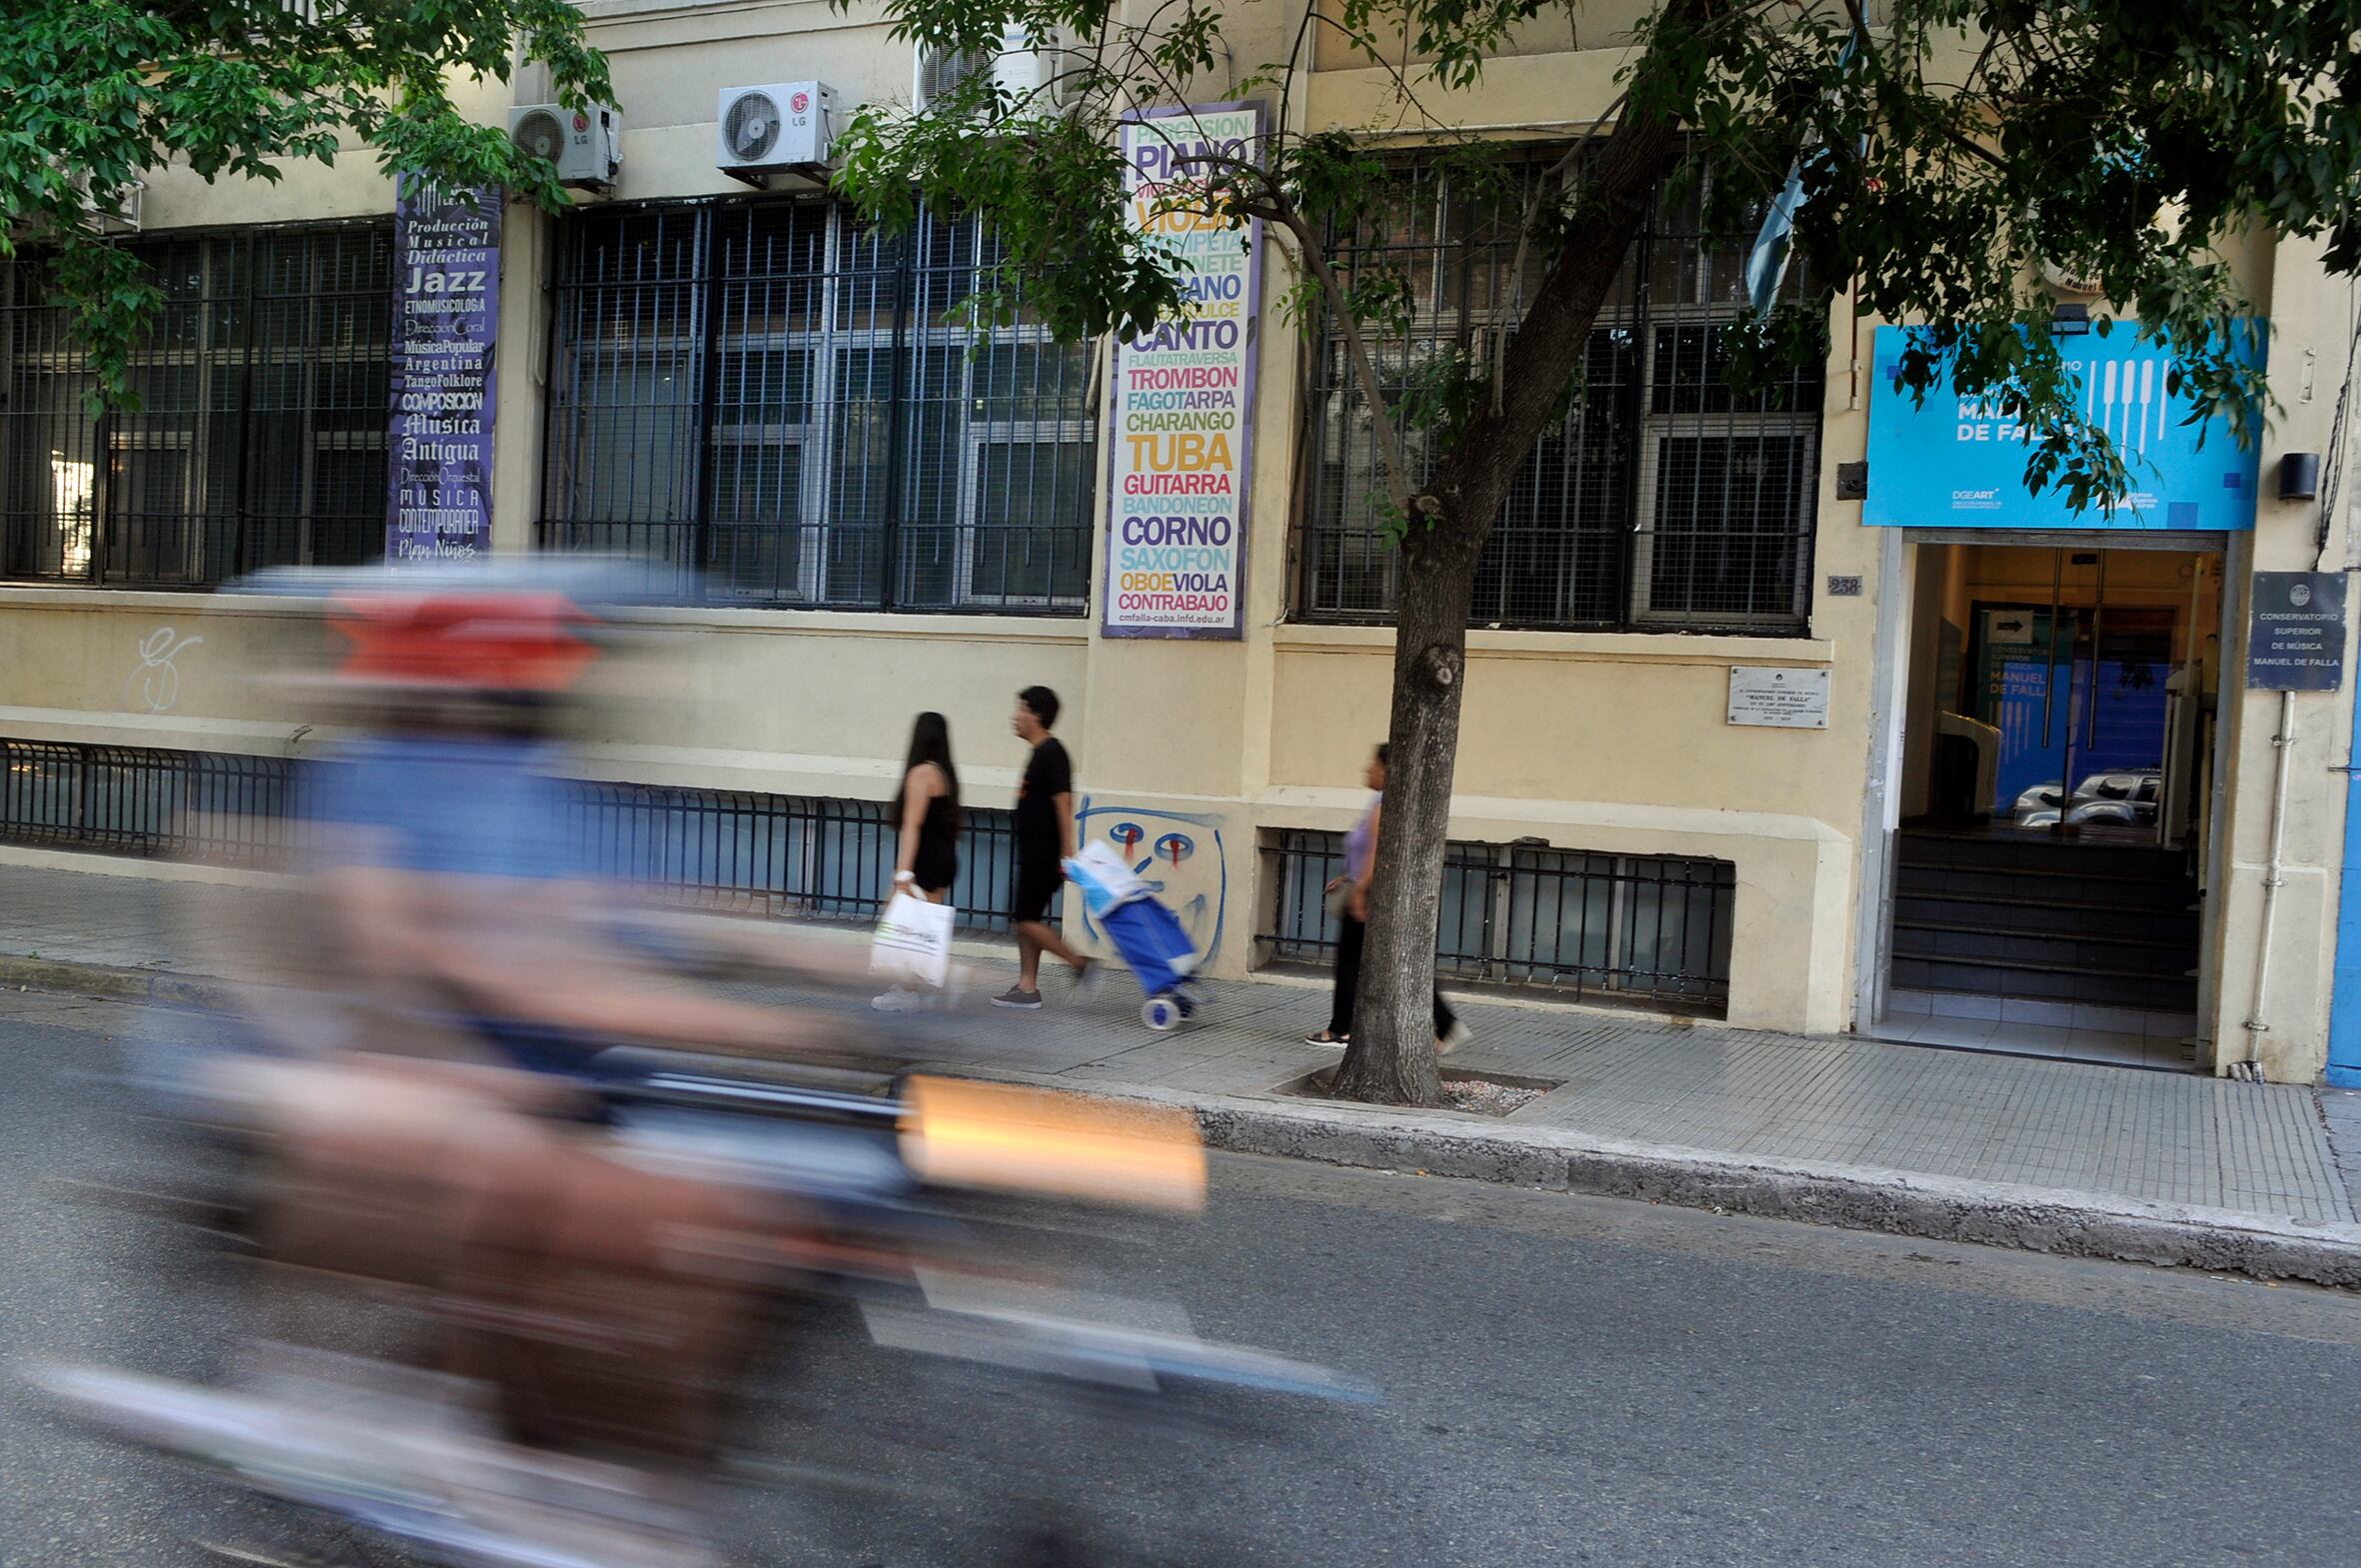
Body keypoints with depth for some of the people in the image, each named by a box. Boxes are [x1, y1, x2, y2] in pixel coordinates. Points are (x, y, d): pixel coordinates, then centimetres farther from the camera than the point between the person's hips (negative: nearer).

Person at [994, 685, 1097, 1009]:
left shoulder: (1051, 753, -16)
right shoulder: (1041, 752, 14)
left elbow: (1063, 803, -21)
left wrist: (1067, 854, -24)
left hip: (1044, 856, -10)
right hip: (1033, 853, 10)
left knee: (1028, 920, -8)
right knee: (1026, 920, 10)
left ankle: (1081, 965, 0)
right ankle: (1027, 988, 15)